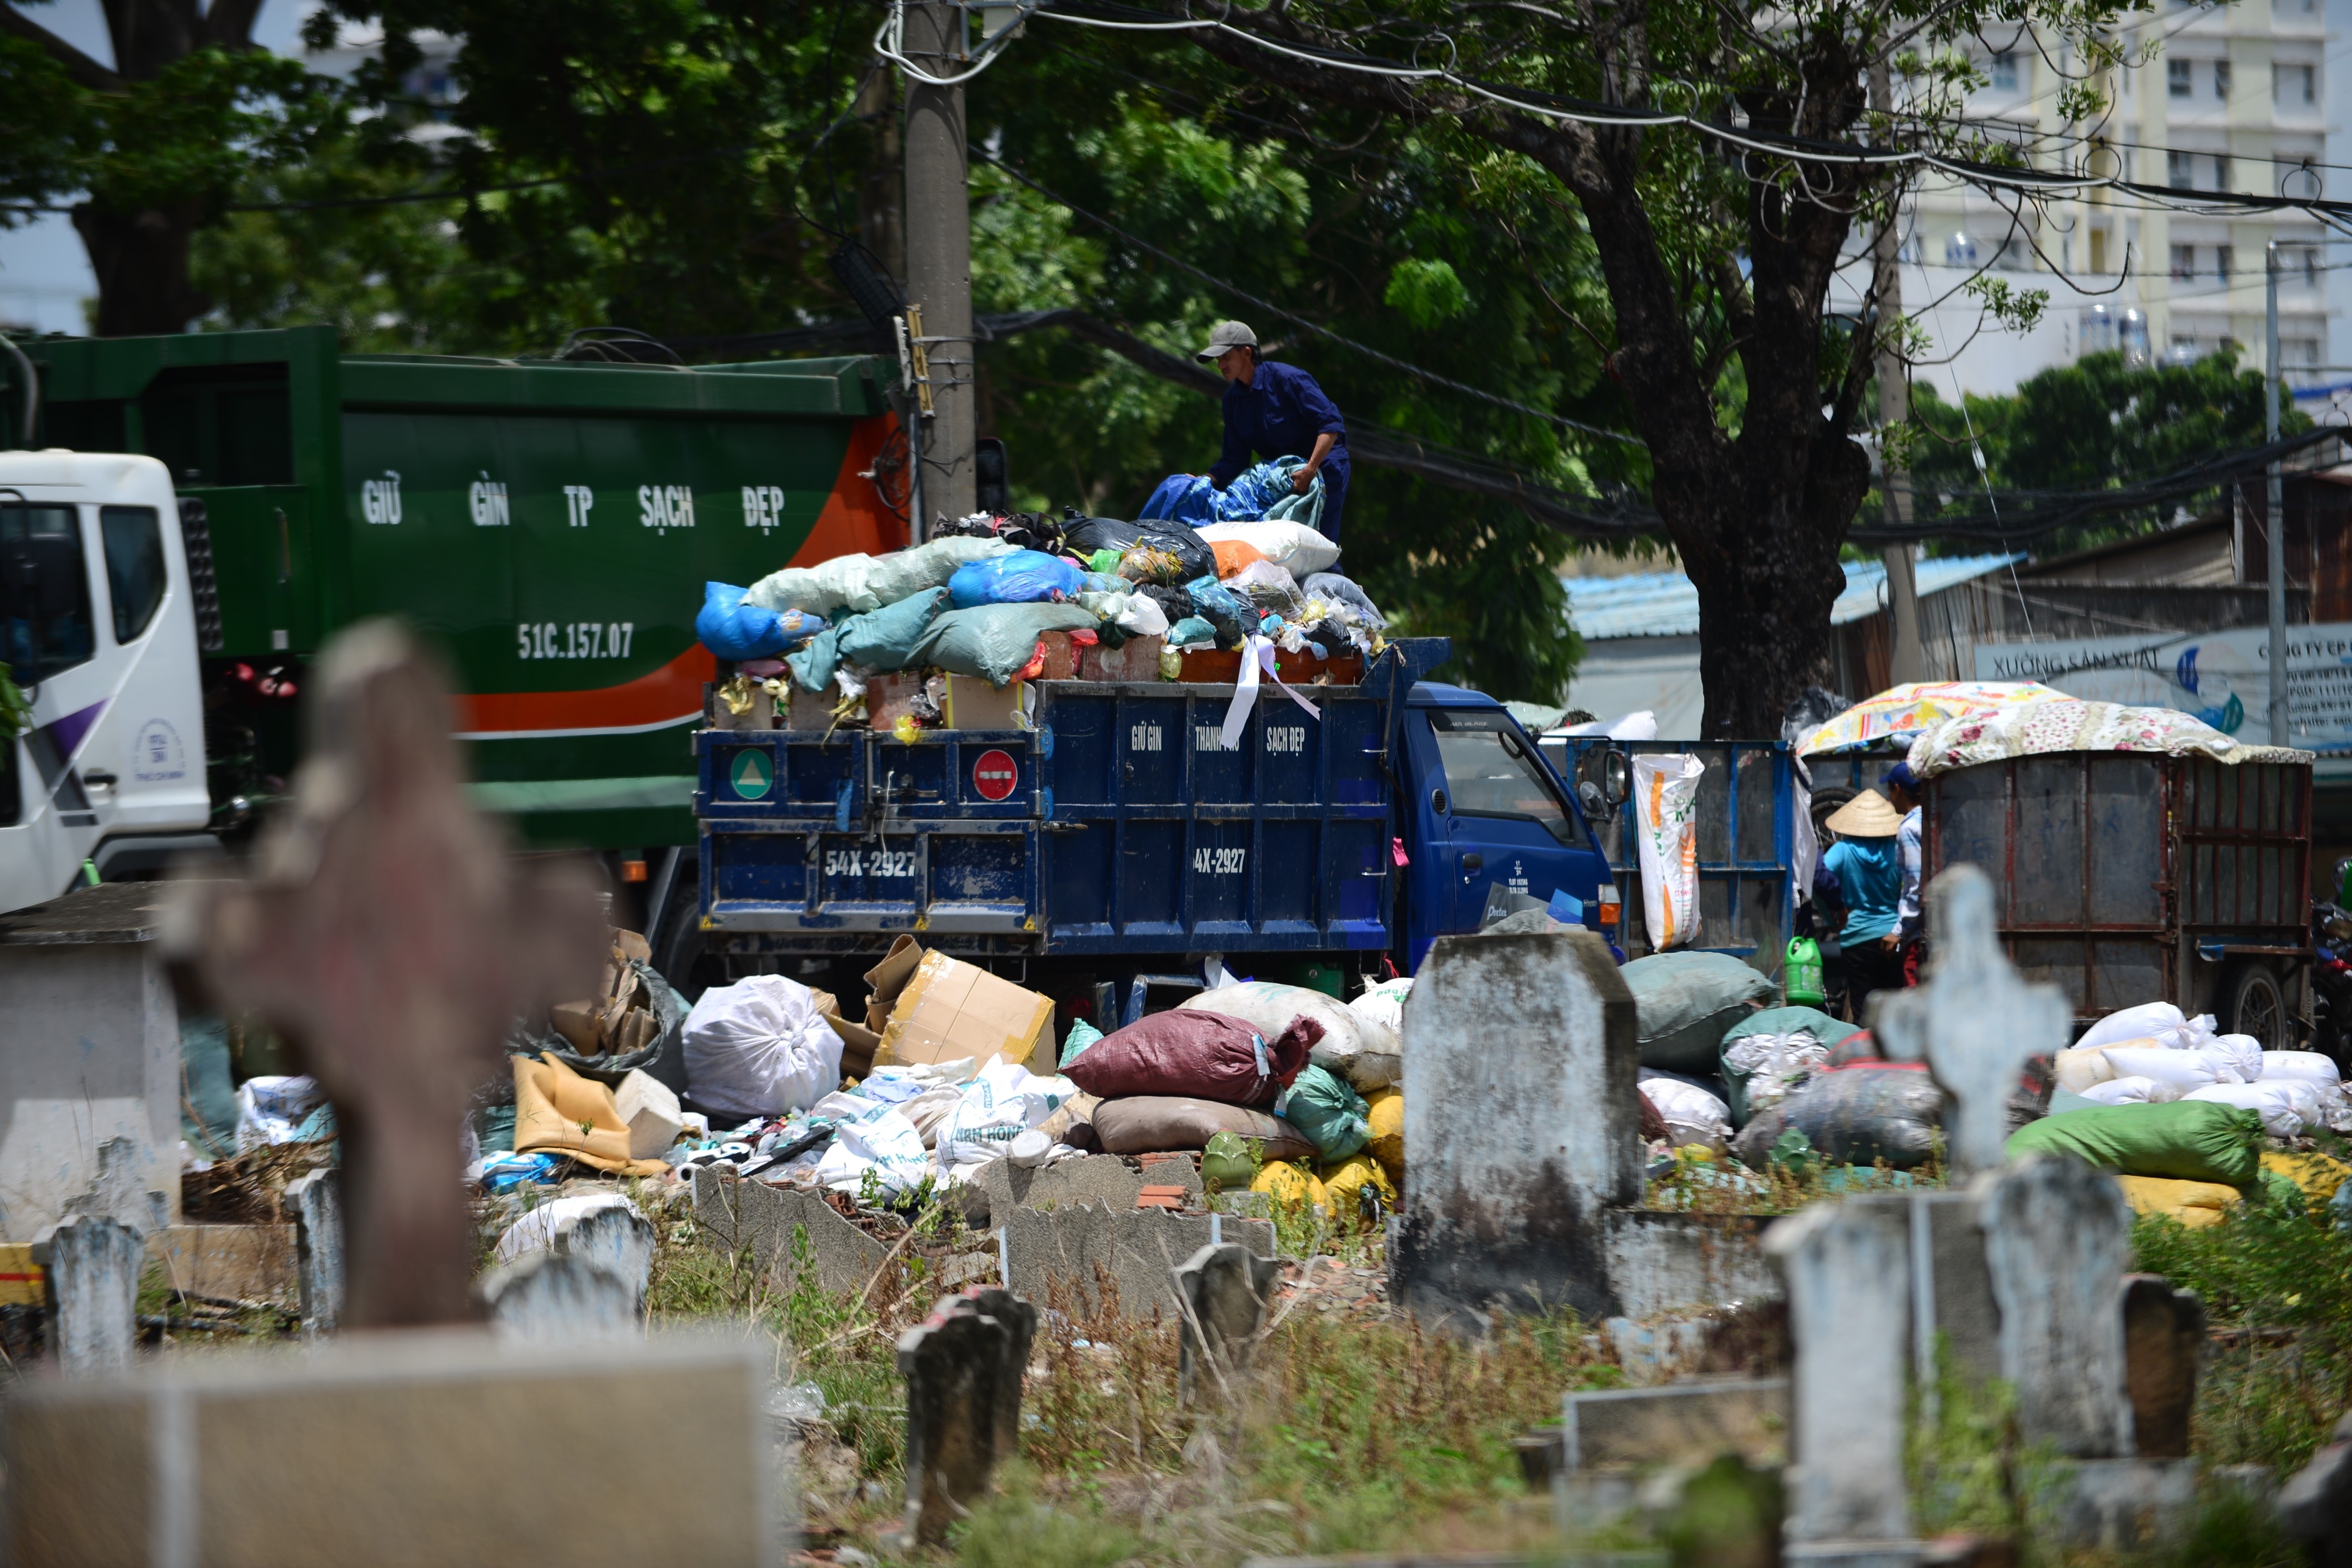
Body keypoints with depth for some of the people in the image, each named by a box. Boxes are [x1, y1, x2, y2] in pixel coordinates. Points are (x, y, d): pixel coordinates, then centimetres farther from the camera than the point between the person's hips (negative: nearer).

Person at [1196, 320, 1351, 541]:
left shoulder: (1286, 378, -19)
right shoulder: (1233, 398, 2)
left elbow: (1331, 424, -23)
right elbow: (1235, 460, 5)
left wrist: (1310, 469, -31)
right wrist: (1206, 480, -13)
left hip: (1322, 468, -7)